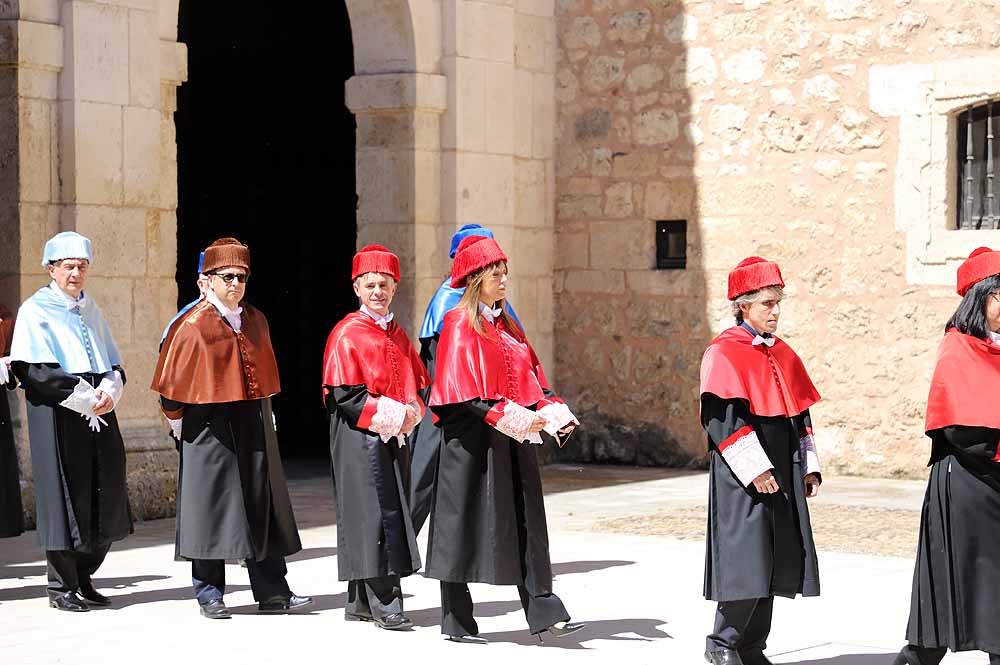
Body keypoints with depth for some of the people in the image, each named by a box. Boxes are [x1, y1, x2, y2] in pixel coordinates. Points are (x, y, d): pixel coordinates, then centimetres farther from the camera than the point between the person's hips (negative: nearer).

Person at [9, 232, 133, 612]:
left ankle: (83, 577, 17)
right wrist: (84, 397, -17)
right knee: (65, 496, -5)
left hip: (99, 413, 6)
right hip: (56, 415, -6)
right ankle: (62, 587, 4)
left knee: (105, 498, 4)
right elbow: (35, 370, -13)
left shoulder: (91, 310, 17)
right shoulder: (35, 310, -2)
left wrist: (108, 391, -6)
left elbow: (114, 364, 15)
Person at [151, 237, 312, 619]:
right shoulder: (193, 325, -9)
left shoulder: (255, 321, 9)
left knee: (262, 505, 7)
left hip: (253, 427, 6)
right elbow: (174, 380, -6)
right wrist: (178, 422, -2)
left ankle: (272, 593, 12)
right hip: (211, 427, -6)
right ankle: (210, 595, 10)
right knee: (211, 506, 1)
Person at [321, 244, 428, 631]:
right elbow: (344, 394, -13)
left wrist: (412, 410, -3)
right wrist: (390, 413, -16)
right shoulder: (347, 334, -7)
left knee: (394, 513, 8)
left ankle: (360, 603, 16)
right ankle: (385, 604, -10)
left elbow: (417, 383, 18)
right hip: (360, 437, -8)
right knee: (372, 514, -10)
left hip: (394, 436, 8)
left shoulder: (397, 335, 15)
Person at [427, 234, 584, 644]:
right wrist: (503, 417, -23)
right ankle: (456, 621, 10)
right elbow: (462, 393, -15)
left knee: (525, 521, 4)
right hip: (472, 440, -7)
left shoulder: (507, 327, 15)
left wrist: (552, 413, -3)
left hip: (512, 439, 7)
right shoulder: (460, 325, -8)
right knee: (466, 522, 0)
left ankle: (543, 613, 4)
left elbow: (531, 379, 14)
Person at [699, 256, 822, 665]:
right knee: (746, 561, -10)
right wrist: (754, 468, -20)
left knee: (773, 564, 8)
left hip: (782, 477, 7)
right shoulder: (723, 353, -9)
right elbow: (722, 417, -16)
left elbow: (800, 414, 20)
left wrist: (809, 465, 12)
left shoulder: (782, 354, 15)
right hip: (743, 478, -7)